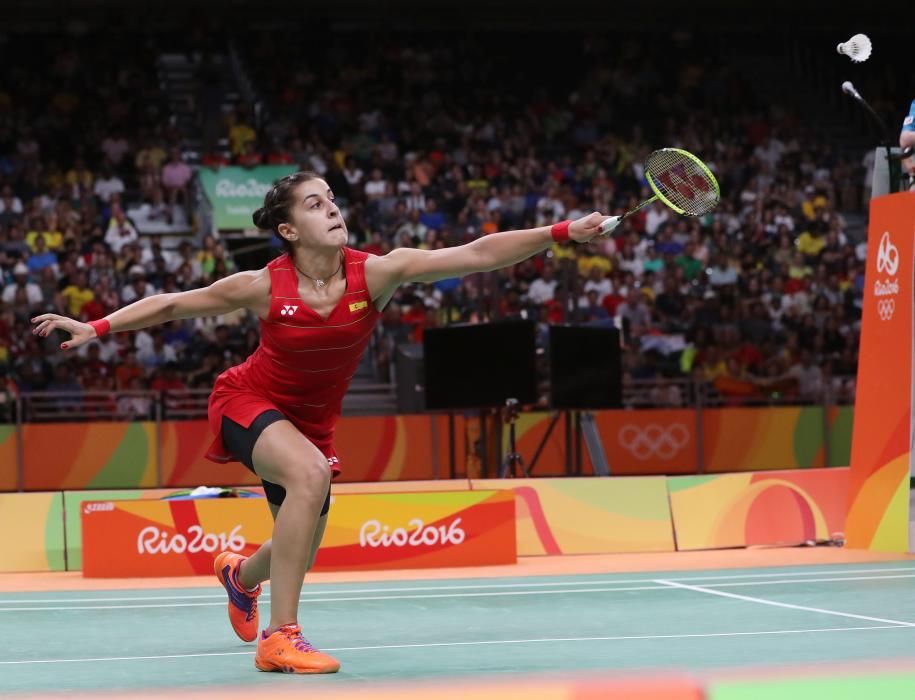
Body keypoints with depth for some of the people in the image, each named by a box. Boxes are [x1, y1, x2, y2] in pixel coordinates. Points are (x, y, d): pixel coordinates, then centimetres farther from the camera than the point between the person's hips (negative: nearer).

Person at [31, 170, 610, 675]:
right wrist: (96, 328, -13)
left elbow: (476, 255, -29)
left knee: (300, 554, 12)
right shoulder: (264, 287, -23)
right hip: (248, 402, -4)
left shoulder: (376, 273, -21)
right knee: (311, 474, -35)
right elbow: (174, 304, -9)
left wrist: (561, 233, -36)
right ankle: (280, 638, -29)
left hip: (312, 420, 4)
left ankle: (241, 575, 53)